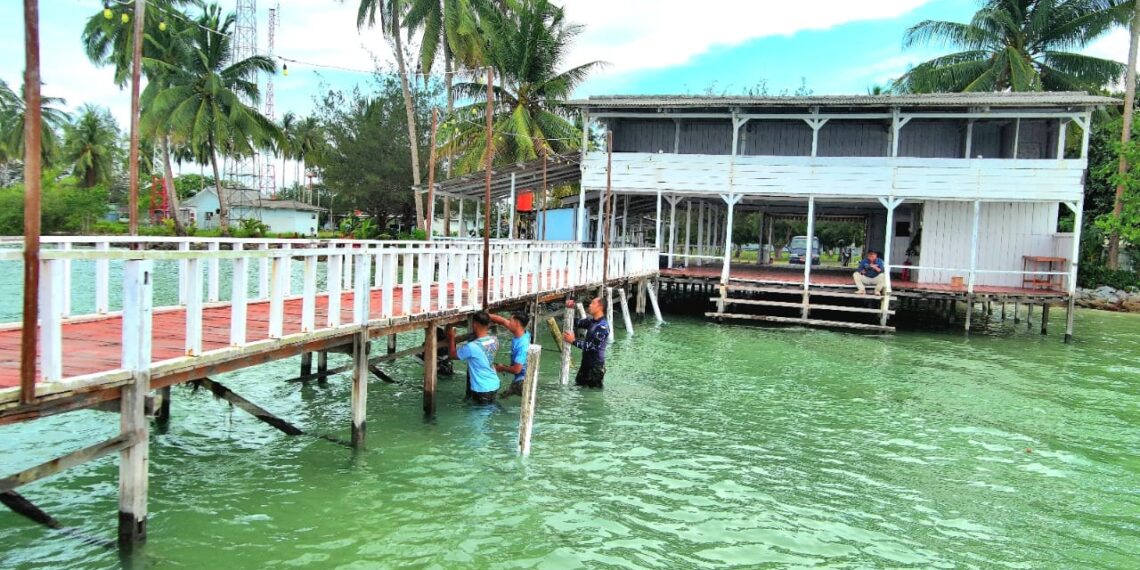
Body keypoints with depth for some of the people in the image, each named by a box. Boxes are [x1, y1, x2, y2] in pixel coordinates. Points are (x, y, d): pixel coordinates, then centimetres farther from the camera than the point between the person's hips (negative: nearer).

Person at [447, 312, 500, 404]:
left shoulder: (471, 347, -25)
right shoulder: (495, 340, -6)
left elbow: (452, 355, -7)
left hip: (482, 389, -6)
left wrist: (451, 337, 5)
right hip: (494, 385, 6)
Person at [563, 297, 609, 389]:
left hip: (596, 366, -9)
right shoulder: (591, 321, 7)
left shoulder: (603, 326, -20)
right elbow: (577, 323, 20)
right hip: (586, 363, 9)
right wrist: (571, 310, 4)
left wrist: (574, 341, -20)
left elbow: (593, 346, -24)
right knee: (578, 386, 19)